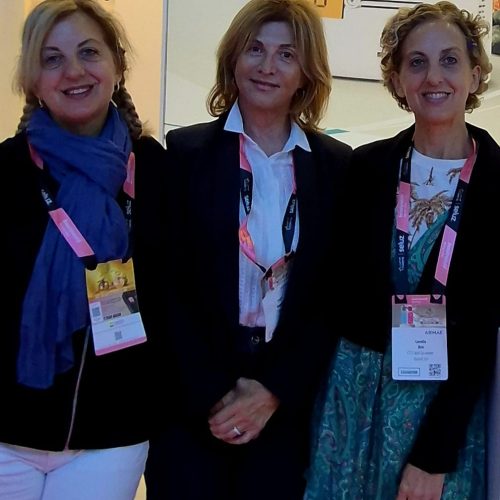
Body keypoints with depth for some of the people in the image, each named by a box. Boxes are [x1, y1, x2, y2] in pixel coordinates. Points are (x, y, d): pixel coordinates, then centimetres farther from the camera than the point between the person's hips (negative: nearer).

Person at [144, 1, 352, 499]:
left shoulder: (338, 164, 3)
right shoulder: (185, 151, -2)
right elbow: (165, 287, -5)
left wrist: (276, 389, -8)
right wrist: (212, 393, -12)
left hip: (289, 398, 2)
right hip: (191, 398, -1)